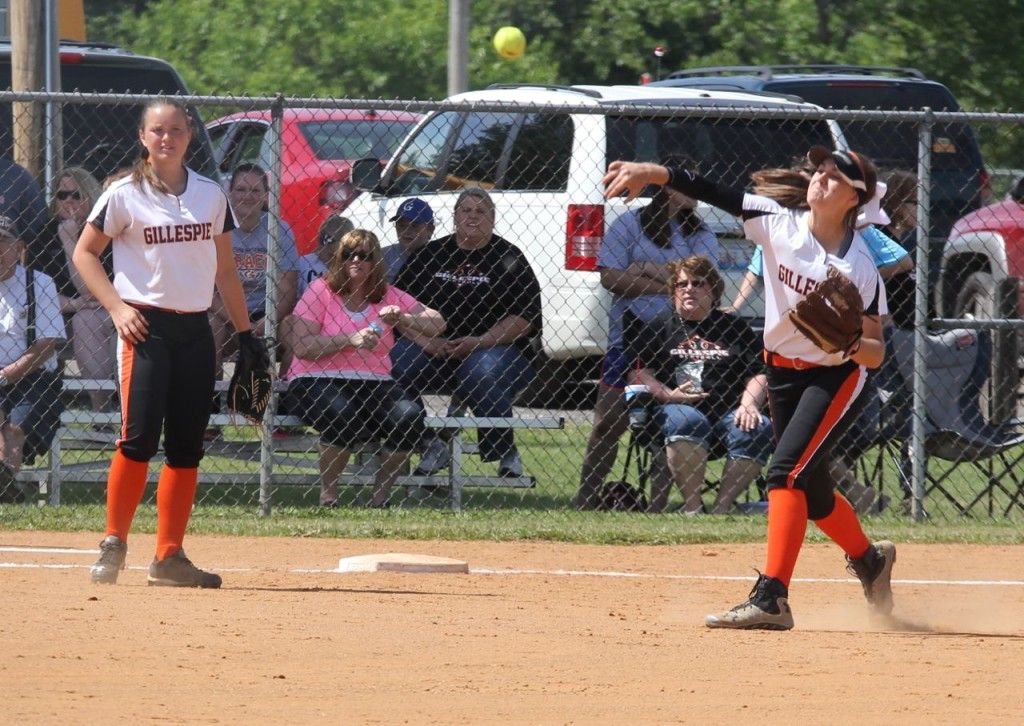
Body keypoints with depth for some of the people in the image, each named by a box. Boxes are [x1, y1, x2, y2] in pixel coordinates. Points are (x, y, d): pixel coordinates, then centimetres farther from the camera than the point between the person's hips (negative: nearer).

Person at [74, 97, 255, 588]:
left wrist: (245, 333, 13)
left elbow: (224, 270, 16)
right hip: (145, 326, -5)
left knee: (186, 446, 4)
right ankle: (113, 545, -4)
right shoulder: (125, 196, -3)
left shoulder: (210, 196, 10)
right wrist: (116, 307, -10)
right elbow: (85, 253, 2)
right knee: (139, 437, -14)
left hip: (196, 330, 5)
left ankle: (169, 557, 10)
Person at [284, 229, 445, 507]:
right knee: (344, 415, -37)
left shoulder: (387, 295, 13)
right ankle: (327, 494, -15)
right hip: (317, 381, -4)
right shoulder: (321, 291, 2)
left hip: (374, 383, 4)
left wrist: (403, 319, -11)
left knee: (410, 415, -26)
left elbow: (437, 325, 9)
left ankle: (381, 494, -7)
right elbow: (301, 346, -10)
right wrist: (350, 340, -18)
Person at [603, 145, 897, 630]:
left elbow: (875, 354, -16)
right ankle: (870, 561, 43)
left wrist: (849, 343, -37)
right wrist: (655, 173, -30)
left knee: (786, 471, -22)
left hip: (835, 376, -6)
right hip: (782, 371, 6)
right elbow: (714, 194, -17)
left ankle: (770, 598, -25)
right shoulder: (779, 225, -10)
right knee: (811, 492, 16)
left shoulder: (860, 267, -20)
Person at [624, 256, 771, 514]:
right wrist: (668, 395, -13)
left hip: (729, 412, 2)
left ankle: (721, 507, -25)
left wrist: (749, 404, -6)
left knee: (757, 430, -29)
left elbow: (758, 374, 14)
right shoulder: (658, 327, 15)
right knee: (684, 421, -38)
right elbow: (637, 373, 5)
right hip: (679, 406, -2)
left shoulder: (735, 327, 21)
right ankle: (692, 506, -35)